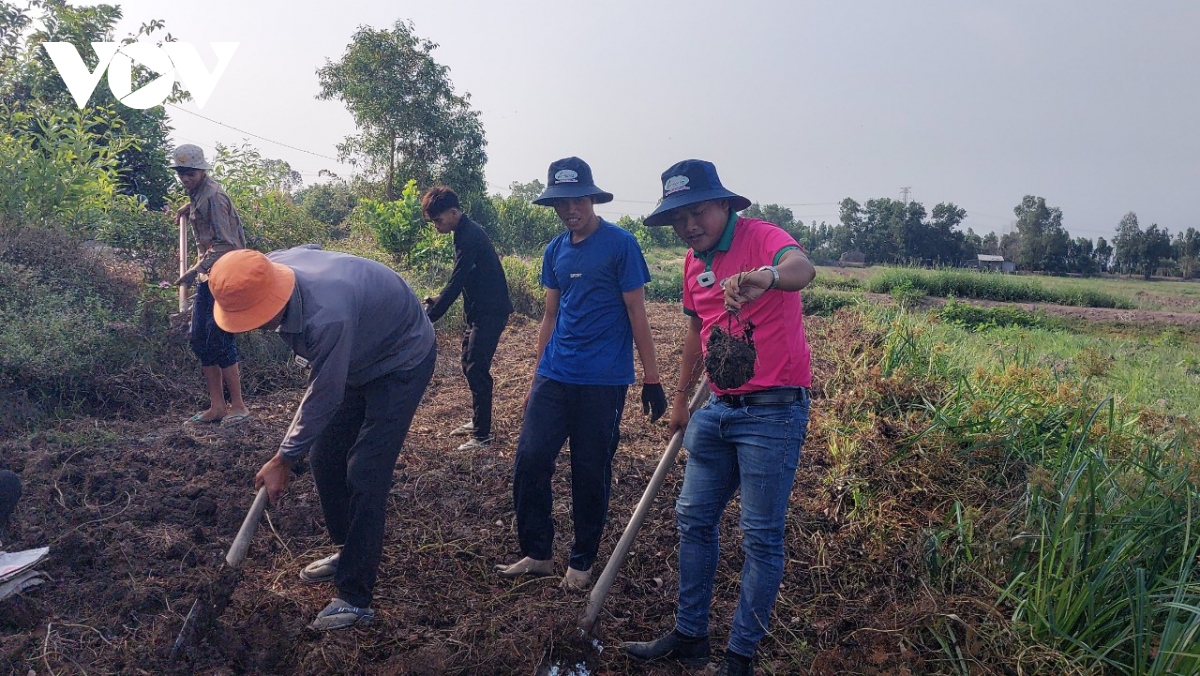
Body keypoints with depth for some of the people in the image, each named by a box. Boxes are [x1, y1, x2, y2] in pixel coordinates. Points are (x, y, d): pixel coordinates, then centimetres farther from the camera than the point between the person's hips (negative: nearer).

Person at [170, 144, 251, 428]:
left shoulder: (212, 196, -16)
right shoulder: (198, 194, 12)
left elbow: (225, 244, -22)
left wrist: (196, 270, -26)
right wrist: (189, 207, 30)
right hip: (209, 276, 10)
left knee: (219, 340, -8)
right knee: (200, 340, 8)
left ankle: (238, 406, 2)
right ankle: (217, 406, 13)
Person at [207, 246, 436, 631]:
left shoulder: (327, 318, -42)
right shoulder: (270, 272, -18)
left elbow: (323, 397, -27)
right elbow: (309, 249, 8)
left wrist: (284, 461, -13)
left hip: (402, 360, -9)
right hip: (357, 358, 9)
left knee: (365, 475, -13)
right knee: (324, 457, 10)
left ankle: (354, 599, -5)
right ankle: (349, 554, 30)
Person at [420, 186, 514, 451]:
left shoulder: (469, 237, -21)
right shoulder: (466, 232, 10)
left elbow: (456, 282, -24)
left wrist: (428, 318, -22)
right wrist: (441, 298, 9)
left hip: (490, 312, -10)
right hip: (478, 310, 10)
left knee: (477, 370, -7)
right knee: (469, 365, 17)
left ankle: (482, 435, 0)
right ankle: (477, 421, 30)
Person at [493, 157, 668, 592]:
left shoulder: (620, 244, -6)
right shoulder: (554, 251, 11)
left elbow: (637, 314, -6)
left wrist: (651, 380, -7)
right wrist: (537, 378, 15)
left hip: (603, 382, -5)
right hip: (554, 377, 5)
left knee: (591, 474, 5)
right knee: (530, 460, 0)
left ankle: (581, 563, 22)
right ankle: (537, 554, 18)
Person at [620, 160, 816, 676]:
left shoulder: (761, 237, -14)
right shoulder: (694, 262, 10)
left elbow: (802, 268, -37)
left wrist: (765, 276, -59)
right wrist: (680, 399, 24)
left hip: (774, 410, -8)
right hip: (719, 409, 8)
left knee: (761, 537, 0)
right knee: (694, 520, 14)